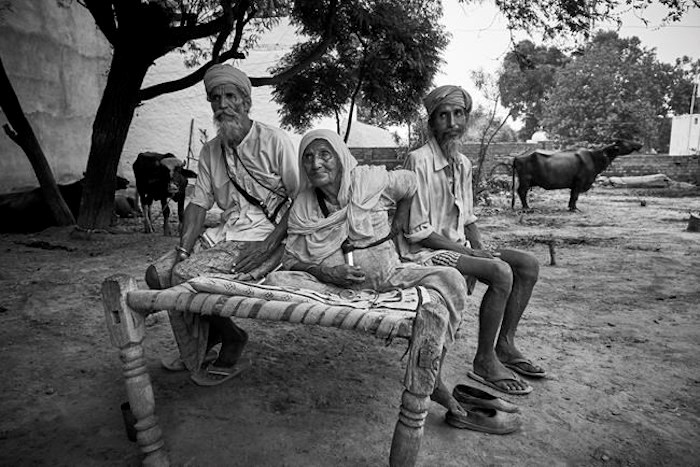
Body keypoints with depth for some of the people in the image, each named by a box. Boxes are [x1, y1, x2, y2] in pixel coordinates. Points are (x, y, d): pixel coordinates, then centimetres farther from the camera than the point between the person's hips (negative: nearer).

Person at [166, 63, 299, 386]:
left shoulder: (274, 141, -9)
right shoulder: (210, 151, 10)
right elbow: (198, 205, 7)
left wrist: (269, 244, -20)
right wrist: (183, 250, -8)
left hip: (264, 236, -7)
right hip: (226, 233, 7)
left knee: (188, 276, -20)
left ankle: (231, 346, 4)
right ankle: (195, 350, 18)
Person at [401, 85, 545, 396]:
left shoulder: (463, 163, 9)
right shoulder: (419, 161, -17)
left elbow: (467, 218, 16)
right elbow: (417, 231, -19)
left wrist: (481, 249, -2)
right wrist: (468, 253, -17)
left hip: (458, 245, 8)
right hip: (424, 251, -8)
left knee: (528, 265, -3)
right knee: (501, 272, -25)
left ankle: (505, 346, 9)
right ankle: (484, 361, -8)